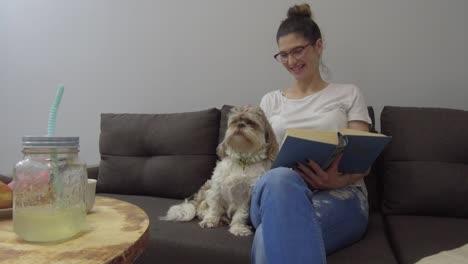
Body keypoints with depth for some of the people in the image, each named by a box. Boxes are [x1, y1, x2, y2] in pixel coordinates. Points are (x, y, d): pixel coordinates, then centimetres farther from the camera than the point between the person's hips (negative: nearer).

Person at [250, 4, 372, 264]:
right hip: (279, 188, 3)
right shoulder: (271, 100, 20)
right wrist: (280, 179, -12)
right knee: (279, 179, -40)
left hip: (340, 195, -2)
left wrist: (338, 180, -20)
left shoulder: (349, 94, 13)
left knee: (271, 239, -38)